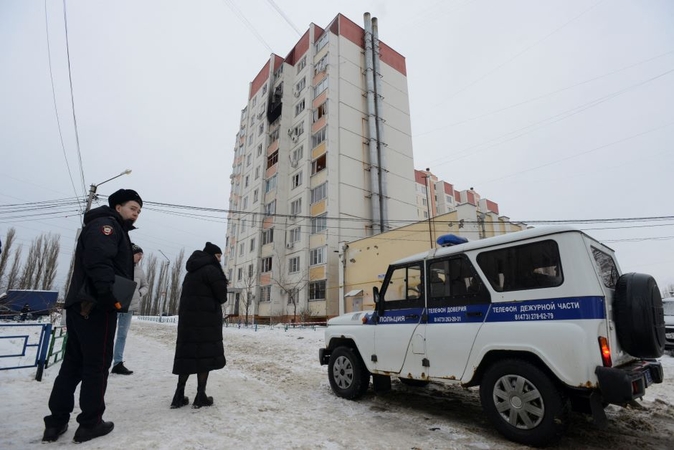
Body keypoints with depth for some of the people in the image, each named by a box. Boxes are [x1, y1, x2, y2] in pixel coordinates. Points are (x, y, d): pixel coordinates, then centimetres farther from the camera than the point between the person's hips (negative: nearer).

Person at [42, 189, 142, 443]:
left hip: (82, 304, 10)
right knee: (97, 364, 0)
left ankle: (56, 422, 21)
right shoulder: (106, 224, -8)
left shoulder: (115, 231, 23)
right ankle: (90, 423, 10)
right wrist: (110, 295, -29)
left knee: (73, 363, 14)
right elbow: (98, 260, -23)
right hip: (96, 306, -10)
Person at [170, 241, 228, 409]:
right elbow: (221, 295, -12)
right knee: (205, 355, -1)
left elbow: (187, 294, 21)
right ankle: (201, 396, 3)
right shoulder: (211, 270, -10)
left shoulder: (191, 272, 19)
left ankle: (179, 395, 13)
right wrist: (216, 302, 10)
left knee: (188, 354, 11)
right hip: (206, 319, -8)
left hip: (187, 318, 8)